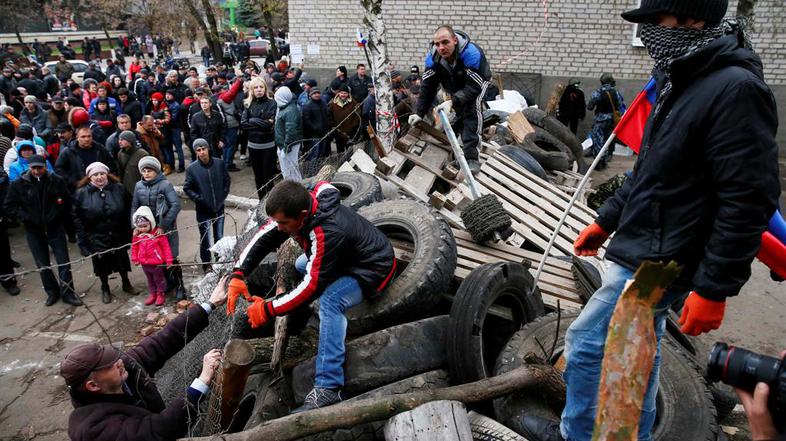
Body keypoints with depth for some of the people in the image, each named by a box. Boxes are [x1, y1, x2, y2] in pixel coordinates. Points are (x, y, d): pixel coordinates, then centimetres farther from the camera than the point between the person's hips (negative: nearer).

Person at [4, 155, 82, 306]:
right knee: (42, 265, 11)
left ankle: (67, 292, 12)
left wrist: (59, 216, -2)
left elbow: (67, 201, 6)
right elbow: (9, 206, 1)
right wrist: (26, 218, -9)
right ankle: (52, 292, 26)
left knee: (64, 262, 1)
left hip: (55, 228, -1)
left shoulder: (57, 181, -6)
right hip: (34, 231, 1)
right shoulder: (19, 185, -5)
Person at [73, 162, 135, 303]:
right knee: (102, 264, 13)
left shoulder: (119, 189, -4)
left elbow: (126, 212, 0)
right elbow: (77, 217, -5)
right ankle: (105, 289, 34)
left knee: (122, 260, 16)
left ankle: (126, 283, 39)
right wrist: (83, 238, -8)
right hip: (96, 238, -1)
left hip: (118, 236, 1)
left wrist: (127, 233, -2)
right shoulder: (81, 193, -9)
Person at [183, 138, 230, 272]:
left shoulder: (219, 163, -6)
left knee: (220, 238, 17)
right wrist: (199, 199, -11)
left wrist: (223, 195, 0)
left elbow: (227, 180, 7)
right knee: (206, 240, 5)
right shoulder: (192, 168, -12)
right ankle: (206, 264, 23)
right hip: (203, 211, -2)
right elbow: (187, 188, -4)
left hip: (219, 209, 2)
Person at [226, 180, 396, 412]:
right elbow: (264, 237, -7)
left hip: (373, 269, -10)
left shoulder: (329, 233, -38)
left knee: (330, 301, -33)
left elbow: (311, 286, -32)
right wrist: (238, 275, -15)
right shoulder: (301, 205, -14)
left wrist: (268, 309, -25)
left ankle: (328, 389, -30)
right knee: (301, 264, 23)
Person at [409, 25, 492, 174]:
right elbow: (428, 86, -19)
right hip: (455, 84, 5)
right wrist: (420, 113, -24)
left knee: (472, 107, -27)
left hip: (477, 82, -5)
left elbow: (474, 87, -43)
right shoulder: (433, 57, -26)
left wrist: (452, 102, -55)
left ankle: (471, 157, -29)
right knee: (459, 112, 0)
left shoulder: (471, 54, -42)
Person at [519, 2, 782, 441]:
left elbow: (749, 200, -23)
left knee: (585, 341, 2)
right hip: (646, 252, 9)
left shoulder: (736, 89, -20)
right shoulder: (681, 82, 11)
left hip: (658, 263, -9)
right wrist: (606, 221, 21)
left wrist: (714, 288, -22)